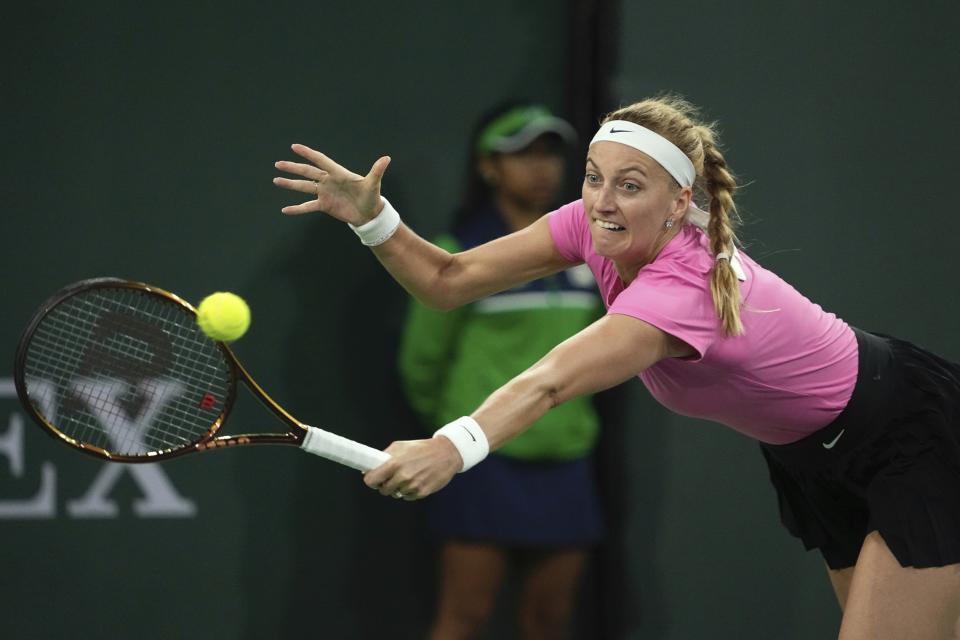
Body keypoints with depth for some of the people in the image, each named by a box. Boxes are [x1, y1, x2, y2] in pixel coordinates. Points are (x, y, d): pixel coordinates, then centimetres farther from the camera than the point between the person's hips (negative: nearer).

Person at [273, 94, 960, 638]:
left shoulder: (682, 291, -37)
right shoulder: (596, 226, -14)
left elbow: (551, 383, -53)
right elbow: (448, 280, -12)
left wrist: (454, 446, -67)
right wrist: (373, 218, -29)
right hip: (813, 456, 9)